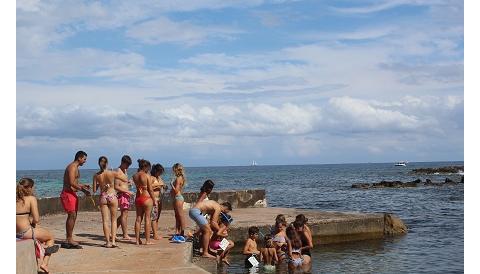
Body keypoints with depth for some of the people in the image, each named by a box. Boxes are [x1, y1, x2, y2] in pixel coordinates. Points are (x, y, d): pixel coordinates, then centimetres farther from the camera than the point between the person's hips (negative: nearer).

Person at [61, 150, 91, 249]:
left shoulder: (75, 168, 19)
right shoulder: (72, 167, -13)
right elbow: (71, 183, -23)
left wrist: (83, 185, 16)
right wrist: (83, 189, -18)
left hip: (72, 194, 11)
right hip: (67, 194, -10)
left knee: (73, 216, 10)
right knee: (72, 215, -12)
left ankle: (69, 240, 14)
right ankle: (69, 240, -10)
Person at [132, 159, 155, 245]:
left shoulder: (135, 176, 3)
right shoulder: (147, 176, -12)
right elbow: (150, 190, -10)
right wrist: (154, 200, 0)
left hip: (138, 198, 6)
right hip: (146, 198, -6)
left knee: (138, 218, 11)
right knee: (147, 218, 1)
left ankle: (137, 240, 14)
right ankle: (147, 240, 3)